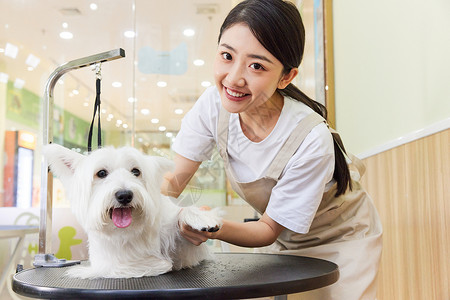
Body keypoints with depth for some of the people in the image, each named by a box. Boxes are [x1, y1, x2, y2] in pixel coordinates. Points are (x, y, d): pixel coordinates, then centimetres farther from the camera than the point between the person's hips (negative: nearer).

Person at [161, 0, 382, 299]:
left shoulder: (310, 140, -36)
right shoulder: (213, 104, -22)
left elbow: (270, 229, -25)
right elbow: (175, 178, -16)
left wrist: (215, 228, -43)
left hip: (340, 239, -3)